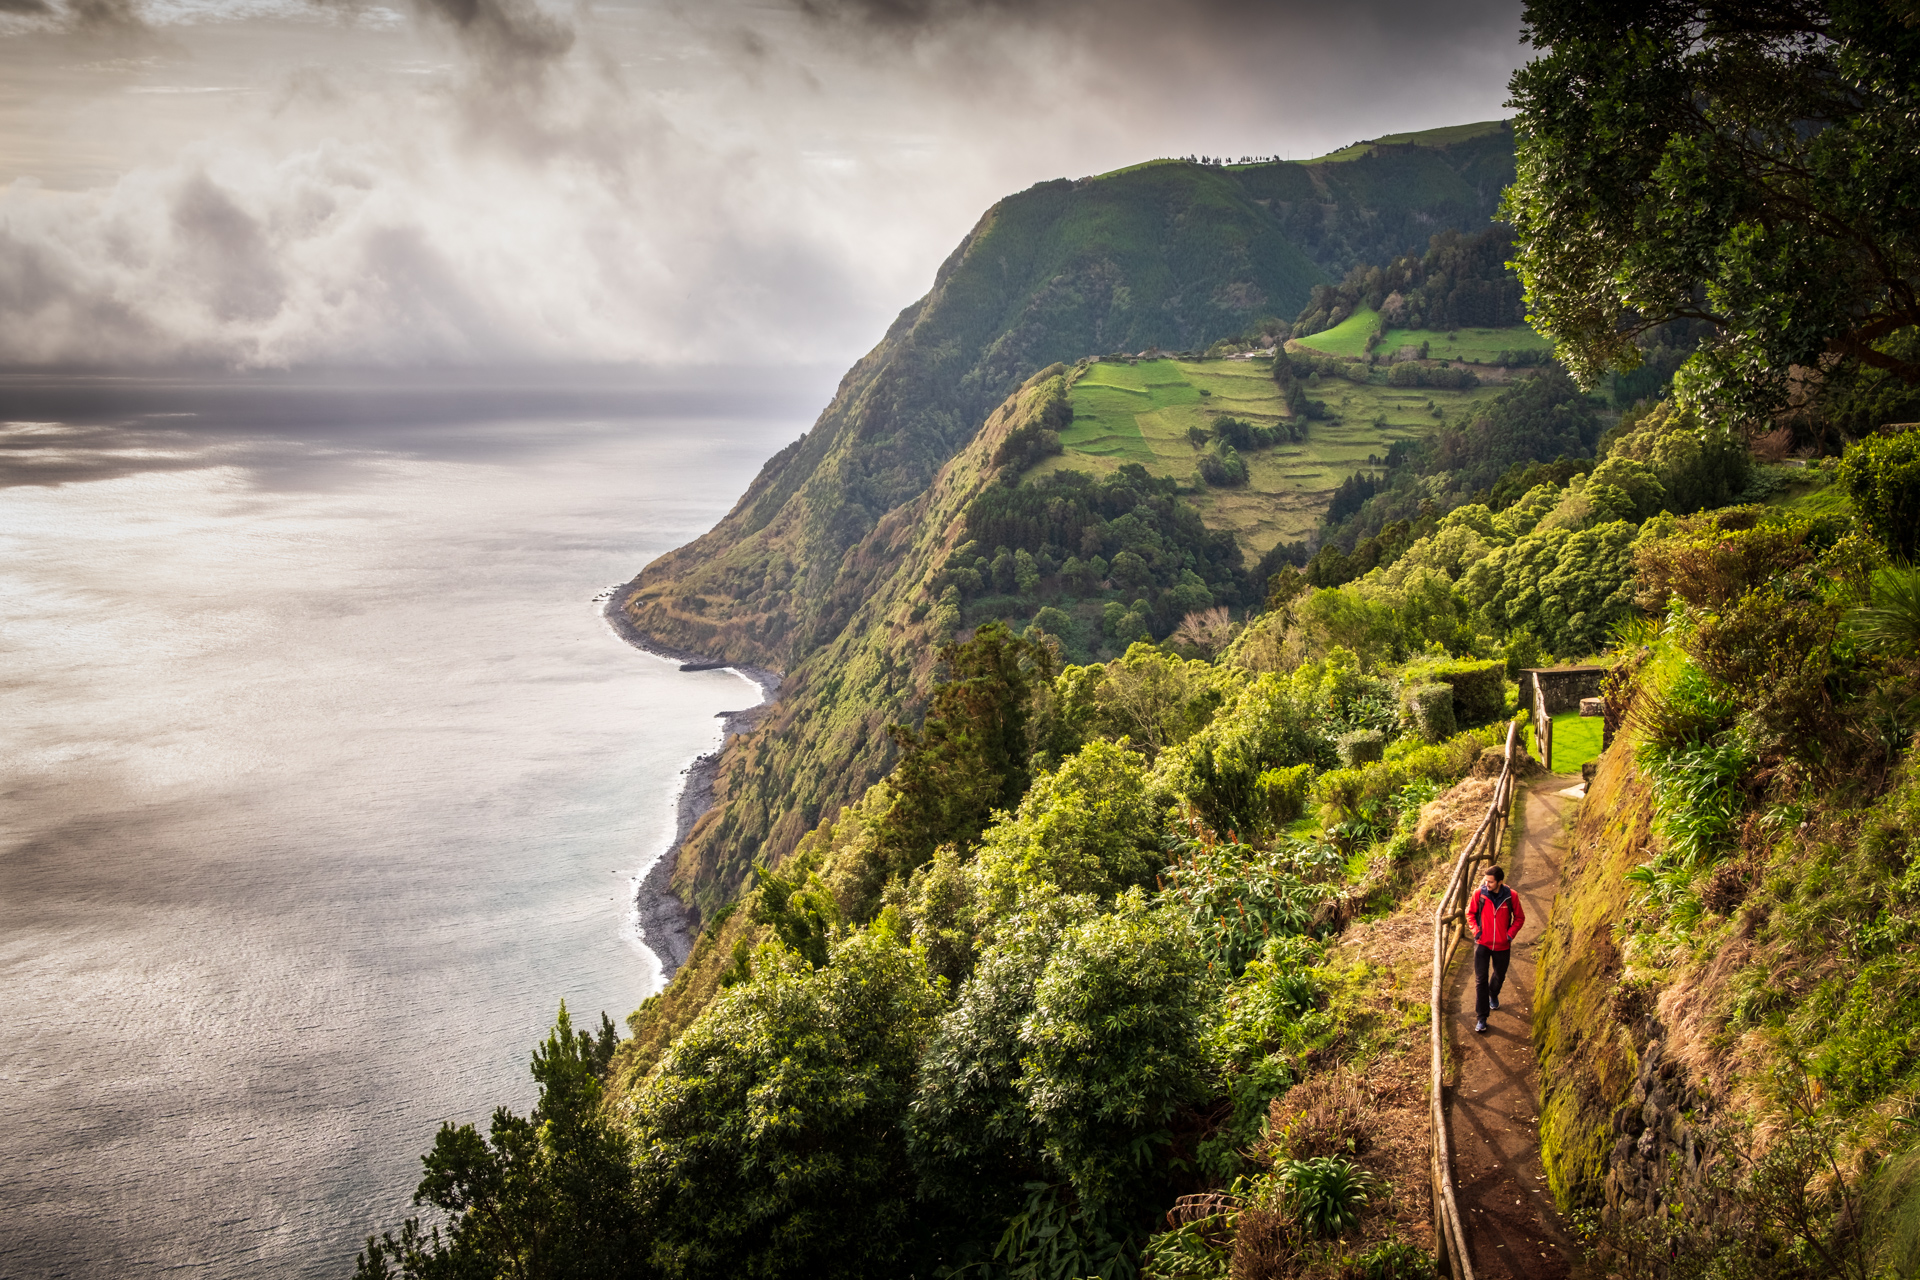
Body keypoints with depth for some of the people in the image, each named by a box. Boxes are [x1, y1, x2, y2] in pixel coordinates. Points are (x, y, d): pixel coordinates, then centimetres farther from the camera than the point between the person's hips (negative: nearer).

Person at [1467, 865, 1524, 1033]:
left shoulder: (1511, 896, -14)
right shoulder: (1479, 894, -13)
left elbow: (1520, 917, 1)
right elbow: (1470, 913, 3)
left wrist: (1510, 934, -9)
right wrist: (1475, 930, -9)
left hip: (1502, 945, 1)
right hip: (1482, 943, -1)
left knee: (1500, 975, 22)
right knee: (1480, 980, -5)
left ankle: (1493, 995, 55)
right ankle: (1481, 1018, -1)